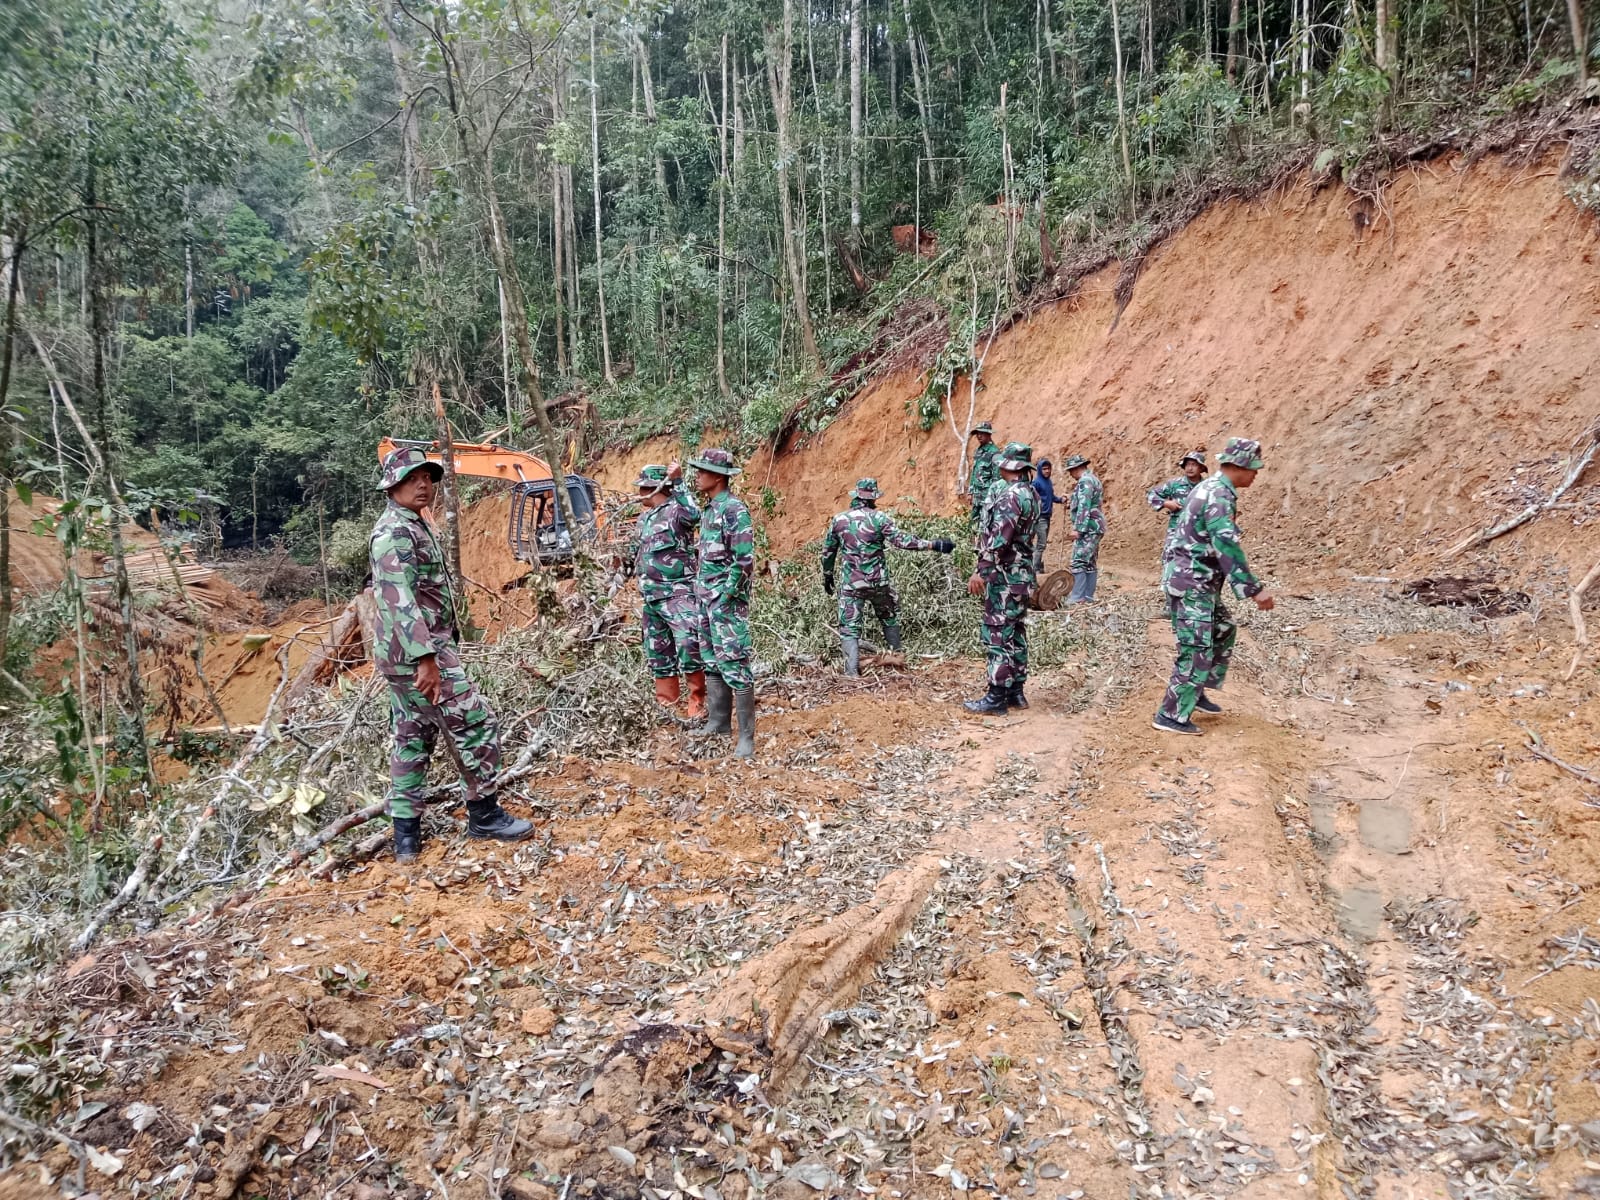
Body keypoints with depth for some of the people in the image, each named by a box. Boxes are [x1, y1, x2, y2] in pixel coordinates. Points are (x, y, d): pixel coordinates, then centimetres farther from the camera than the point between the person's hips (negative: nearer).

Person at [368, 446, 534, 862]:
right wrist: (426, 657, -30)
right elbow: (399, 601, -25)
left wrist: (428, 652, 24)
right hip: (418, 653, -10)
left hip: (403, 657, 10)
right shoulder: (394, 533, -15)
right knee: (476, 723, -4)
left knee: (412, 740, 10)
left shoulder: (415, 527, 17)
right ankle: (484, 815, 7)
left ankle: (406, 834, 15)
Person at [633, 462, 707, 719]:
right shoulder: (645, 518, 17)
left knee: (688, 646, -19)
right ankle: (666, 704, 19)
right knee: (658, 652, 11)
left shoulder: (676, 510, -9)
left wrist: (678, 482, -31)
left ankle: (698, 704, -10)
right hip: (650, 596, 9)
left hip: (677, 594, -9)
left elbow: (693, 516, -32)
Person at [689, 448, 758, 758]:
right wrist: (700, 590, 17)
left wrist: (726, 597, -20)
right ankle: (719, 721, 24)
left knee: (733, 663, -9)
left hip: (726, 597, -10)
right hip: (705, 595, 10)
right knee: (711, 661, 14)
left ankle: (747, 736, -5)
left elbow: (744, 559, -19)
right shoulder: (708, 508, 13)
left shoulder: (734, 509, -15)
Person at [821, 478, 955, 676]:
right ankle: (896, 655, 33)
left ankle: (852, 672, -11)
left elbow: (827, 552, 11)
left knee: (849, 627, 2)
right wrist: (933, 544, -12)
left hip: (852, 583, 0)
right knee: (890, 617, 24)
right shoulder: (879, 518, -6)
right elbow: (900, 540, -14)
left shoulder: (838, 520, 3)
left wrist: (827, 576, 26)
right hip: (879, 581, 0)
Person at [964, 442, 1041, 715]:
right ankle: (1015, 692, 20)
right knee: (1015, 632, 14)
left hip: (1004, 576, -10)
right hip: (1022, 574, 10)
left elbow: (998, 538, -25)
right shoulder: (1031, 493, 12)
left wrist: (981, 571, -25)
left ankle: (997, 697, -2)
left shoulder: (1011, 495, -18)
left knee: (997, 634, -5)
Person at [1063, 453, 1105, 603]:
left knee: (1079, 561, -11)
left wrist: (1077, 529, -23)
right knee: (1091, 563, 10)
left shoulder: (1085, 481, -14)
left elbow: (1084, 507, -22)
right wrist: (1077, 490, 18)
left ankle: (1078, 597, -13)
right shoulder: (1093, 478, 18)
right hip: (1094, 527, 11)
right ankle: (1088, 596, 13)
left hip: (1088, 528, -11)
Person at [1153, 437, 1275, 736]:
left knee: (1223, 631, 20)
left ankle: (1196, 692, 28)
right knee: (1197, 649, -8)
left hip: (1196, 580, 10)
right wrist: (1254, 589, -25)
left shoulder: (1211, 488, 13)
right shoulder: (1219, 496, -19)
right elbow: (1228, 548, -26)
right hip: (1191, 581, -10)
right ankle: (1171, 715, -3)